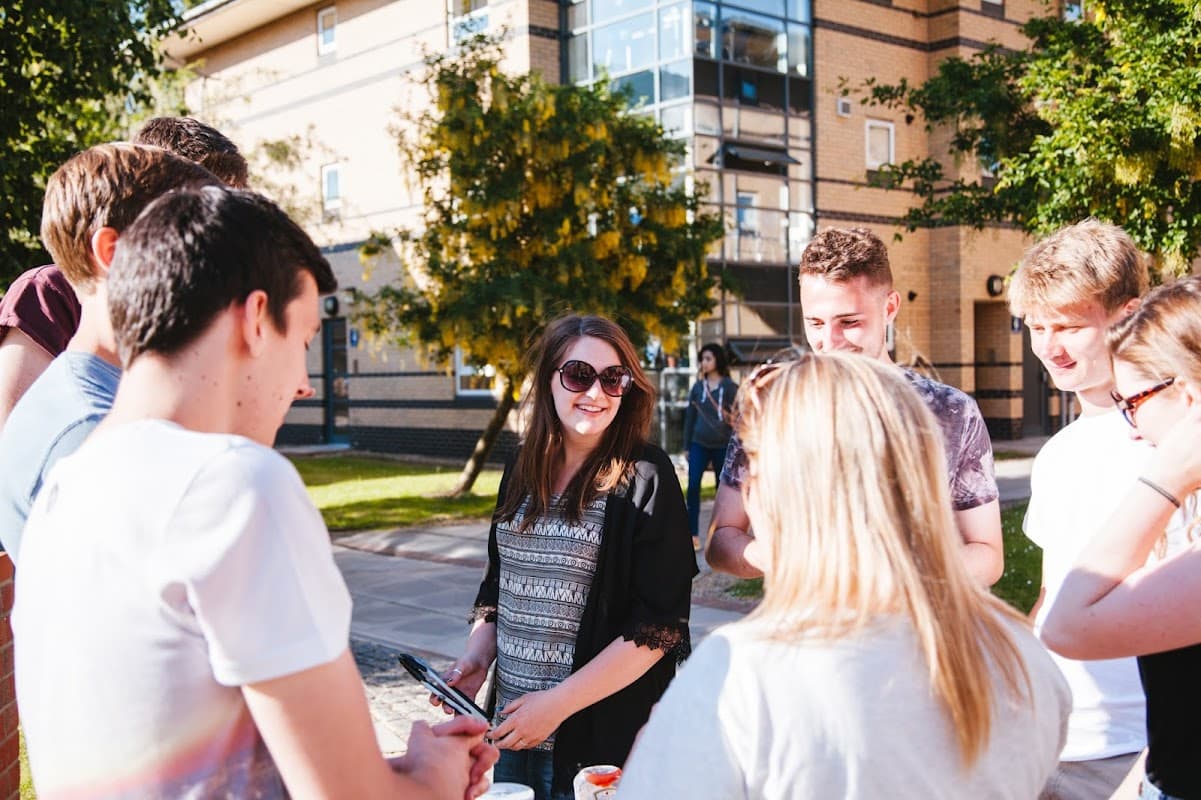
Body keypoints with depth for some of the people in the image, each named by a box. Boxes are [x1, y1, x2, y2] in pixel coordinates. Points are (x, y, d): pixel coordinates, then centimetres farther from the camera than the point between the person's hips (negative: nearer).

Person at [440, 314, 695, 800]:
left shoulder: (644, 479, -12)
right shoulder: (524, 470, 5)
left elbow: (660, 626, -16)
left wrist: (558, 703, -17)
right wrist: (478, 656, 0)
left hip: (602, 740, -5)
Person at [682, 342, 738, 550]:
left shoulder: (729, 387, -2)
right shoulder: (698, 387, 8)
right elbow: (690, 417, 13)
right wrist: (687, 445, 12)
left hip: (722, 445, -2)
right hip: (699, 444, 2)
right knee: (693, 485, -13)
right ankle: (693, 535, -12)